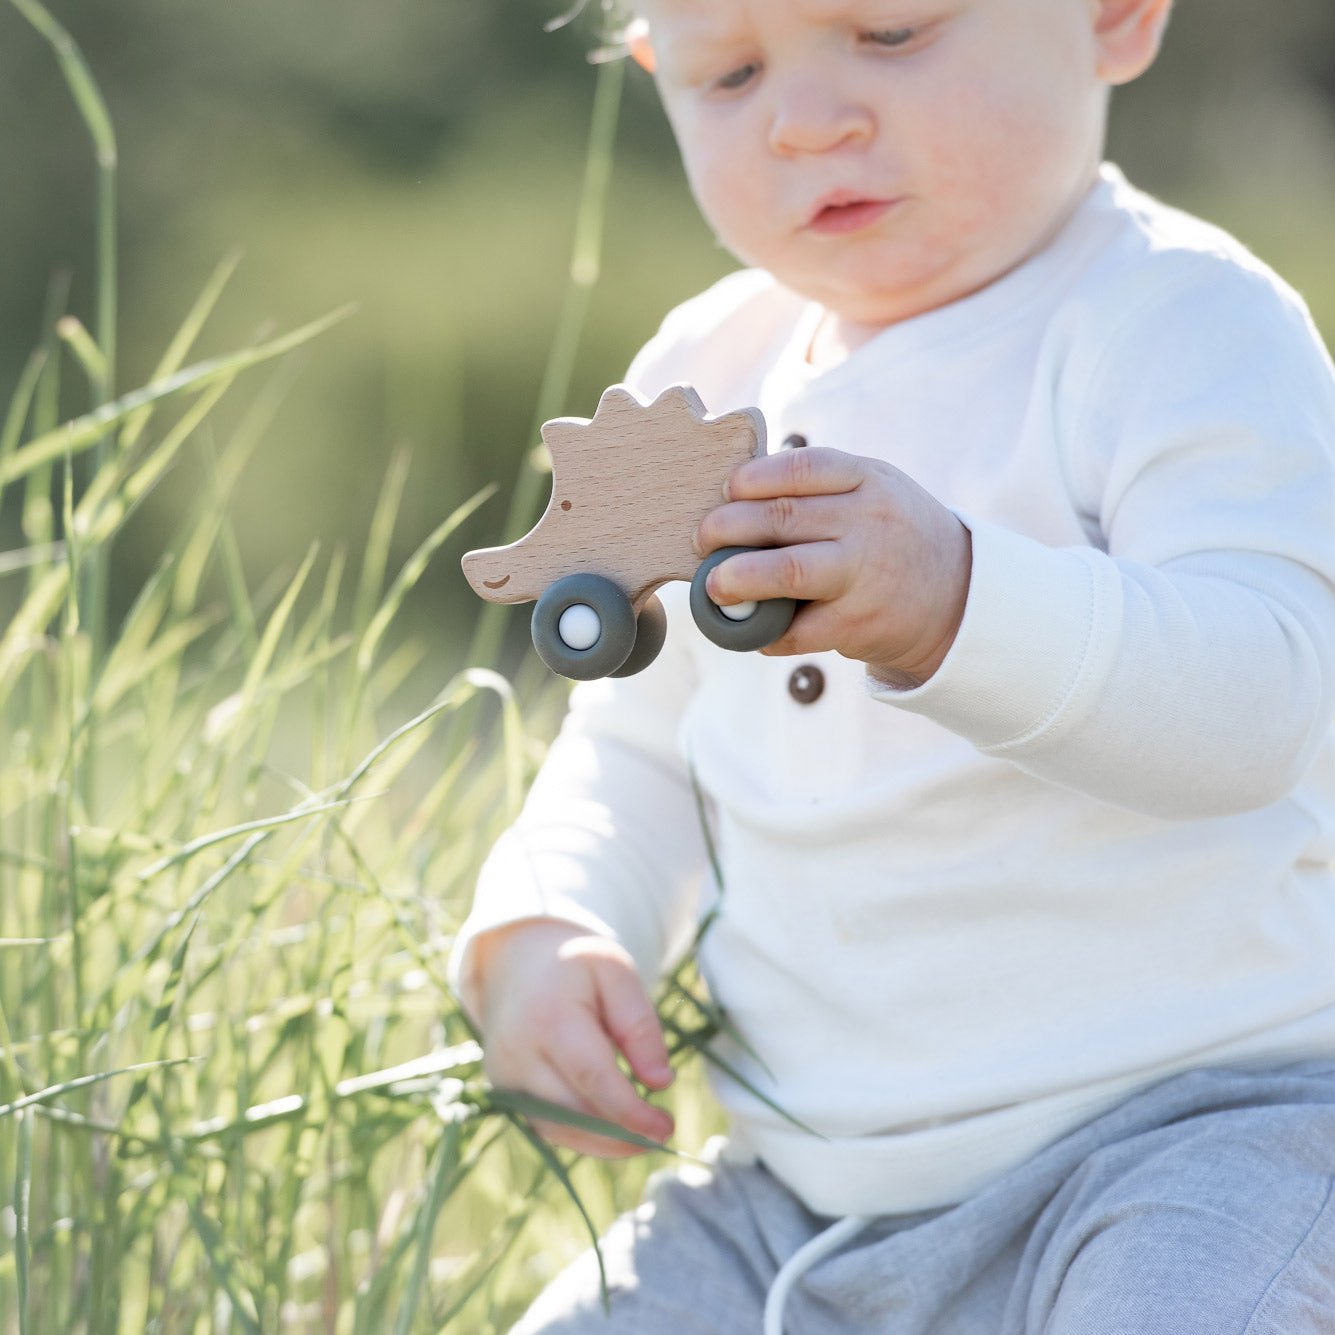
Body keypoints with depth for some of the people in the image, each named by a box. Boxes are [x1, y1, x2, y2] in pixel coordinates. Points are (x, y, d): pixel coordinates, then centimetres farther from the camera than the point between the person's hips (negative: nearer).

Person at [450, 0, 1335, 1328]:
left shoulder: (1184, 324, -10)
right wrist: (540, 929, -1)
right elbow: (634, 751, 20)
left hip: (1184, 1116, -6)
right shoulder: (705, 378, 10)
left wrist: (957, 604, -42)